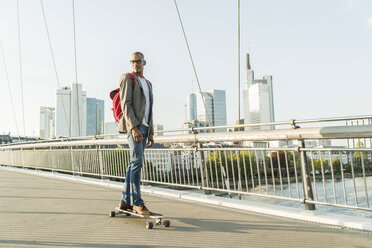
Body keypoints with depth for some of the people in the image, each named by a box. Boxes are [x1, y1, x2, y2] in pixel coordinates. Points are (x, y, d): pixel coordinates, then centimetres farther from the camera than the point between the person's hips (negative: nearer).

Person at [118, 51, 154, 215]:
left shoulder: (148, 84, 23)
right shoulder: (127, 78, 1)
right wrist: (134, 128, -22)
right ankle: (137, 202, -13)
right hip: (133, 125, -7)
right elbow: (126, 104, -11)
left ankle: (125, 201, 12)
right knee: (137, 162, -16)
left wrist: (151, 132, 15)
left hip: (144, 127, 8)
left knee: (134, 164, 6)